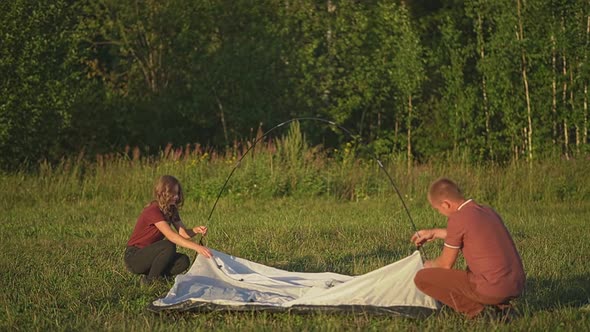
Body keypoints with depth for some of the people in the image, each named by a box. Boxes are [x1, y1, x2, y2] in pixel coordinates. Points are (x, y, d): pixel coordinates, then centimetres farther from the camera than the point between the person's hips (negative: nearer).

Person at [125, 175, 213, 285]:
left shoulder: (171, 210, 5)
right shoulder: (153, 211, -24)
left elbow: (183, 233, -4)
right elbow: (171, 236, -35)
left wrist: (196, 230, -27)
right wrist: (197, 247, -44)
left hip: (149, 254, 8)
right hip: (133, 257, -8)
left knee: (184, 261, -12)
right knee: (169, 246, -31)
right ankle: (150, 281, -15)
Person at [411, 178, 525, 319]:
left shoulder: (457, 219, -11)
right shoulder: (487, 211, 12)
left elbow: (446, 264, 1)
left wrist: (430, 265, 23)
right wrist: (435, 233, 42)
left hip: (493, 290, -8)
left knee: (421, 278, 0)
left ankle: (474, 309, -2)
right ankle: (499, 305, 18)